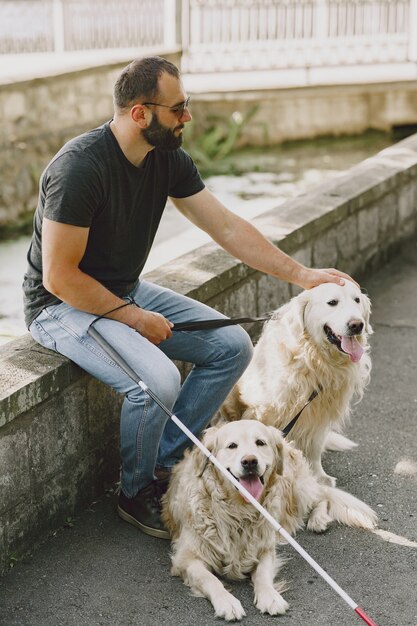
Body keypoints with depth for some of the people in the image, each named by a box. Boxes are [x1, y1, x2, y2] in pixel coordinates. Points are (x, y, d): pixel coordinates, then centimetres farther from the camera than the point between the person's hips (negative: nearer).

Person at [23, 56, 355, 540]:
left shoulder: (169, 160, -3)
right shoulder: (80, 167, -27)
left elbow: (228, 229, 1)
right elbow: (59, 276, -25)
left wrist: (301, 274, -3)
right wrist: (134, 318, -19)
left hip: (127, 292, 8)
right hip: (64, 305, -8)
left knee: (233, 346, -1)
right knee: (157, 381, -30)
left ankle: (163, 462, 6)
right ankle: (136, 494, -1)